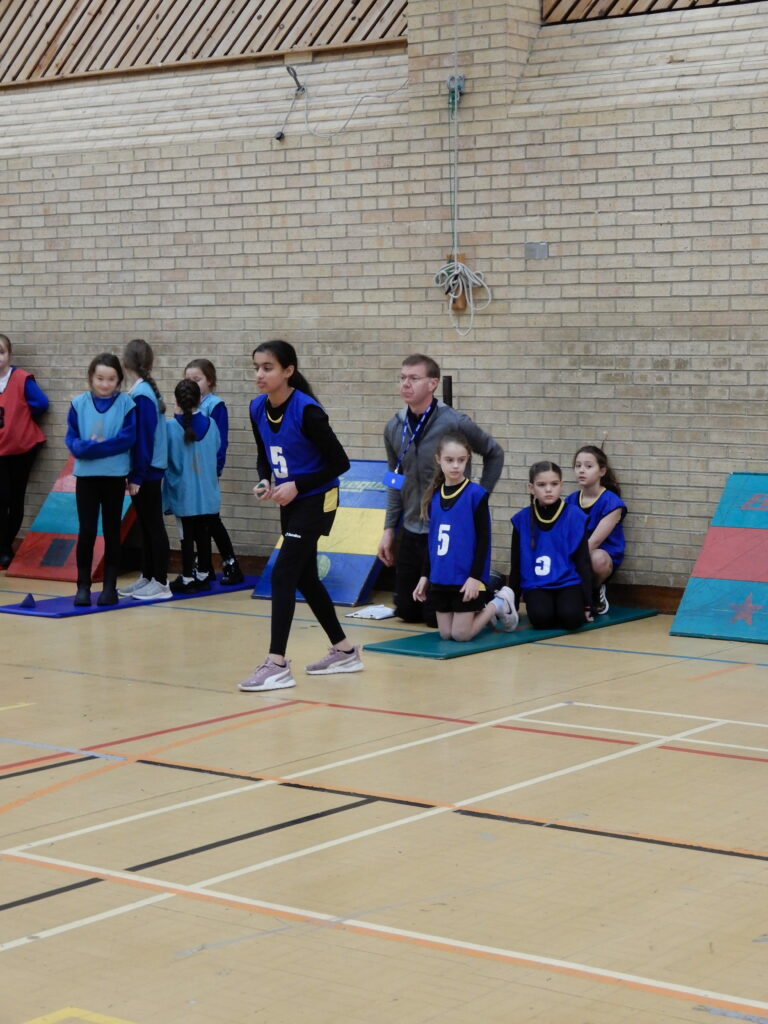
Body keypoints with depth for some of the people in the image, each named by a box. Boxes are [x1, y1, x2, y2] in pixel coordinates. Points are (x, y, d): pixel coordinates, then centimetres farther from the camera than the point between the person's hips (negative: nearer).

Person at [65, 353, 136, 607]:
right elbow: (71, 439, 1)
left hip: (115, 475, -1)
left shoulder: (126, 403, -3)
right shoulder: (79, 403, 2)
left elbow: (128, 438, -11)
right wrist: (85, 447, -20)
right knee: (86, 531, -2)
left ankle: (110, 586, 13)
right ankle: (83, 586, 7)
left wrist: (93, 447, -15)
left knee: (111, 531, 6)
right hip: (85, 475, 1)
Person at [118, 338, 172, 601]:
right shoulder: (147, 391, 9)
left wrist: (137, 476, -16)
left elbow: (144, 438, -19)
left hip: (146, 471, -9)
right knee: (146, 525, 14)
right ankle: (146, 578, 21)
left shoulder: (141, 395, -17)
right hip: (148, 470, 9)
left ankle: (160, 583, 3)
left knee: (153, 525, -2)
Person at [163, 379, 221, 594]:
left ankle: (187, 579, 7)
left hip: (183, 492, -3)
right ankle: (203, 576, 19)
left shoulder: (170, 427, -14)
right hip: (207, 492, 3)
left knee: (187, 536, 3)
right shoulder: (210, 424, -3)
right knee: (203, 534, 11)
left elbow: (164, 457, -7)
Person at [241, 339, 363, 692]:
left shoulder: (306, 410, -22)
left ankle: (277, 664, -12)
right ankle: (344, 651, 29)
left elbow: (340, 462, -18)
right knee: (305, 578, 14)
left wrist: (297, 486, -21)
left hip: (316, 501, -8)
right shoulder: (257, 408, -2)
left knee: (283, 575, -14)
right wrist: (265, 481, -7)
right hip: (290, 503, 8)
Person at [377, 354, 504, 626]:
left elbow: (494, 454, 1)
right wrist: (389, 529, 9)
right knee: (406, 611, 11)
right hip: (411, 532, 6)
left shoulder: (455, 423, -14)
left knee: (437, 616, -3)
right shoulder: (394, 427, 1)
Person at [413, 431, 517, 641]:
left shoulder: (476, 494, -10)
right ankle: (482, 611, 33)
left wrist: (476, 576, -14)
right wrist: (425, 575, 11)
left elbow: (484, 539, -9)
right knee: (446, 634, 8)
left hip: (466, 578, -5)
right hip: (440, 578, 5)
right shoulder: (434, 496, 6)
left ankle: (499, 604, 19)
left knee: (461, 634, -3)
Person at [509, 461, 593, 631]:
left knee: (571, 618, -29)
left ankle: (562, 605, 5)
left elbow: (583, 561, -1)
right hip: (535, 585, 1)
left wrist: (587, 604, -4)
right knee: (541, 618, -29)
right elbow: (516, 564, 9)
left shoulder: (574, 516, -4)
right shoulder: (522, 519, 0)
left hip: (568, 582, 0)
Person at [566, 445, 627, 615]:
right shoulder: (570, 501, 7)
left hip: (605, 556, -3)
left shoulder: (611, 503, -9)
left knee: (598, 558, -40)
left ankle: (596, 592, -6)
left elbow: (594, 541, -16)